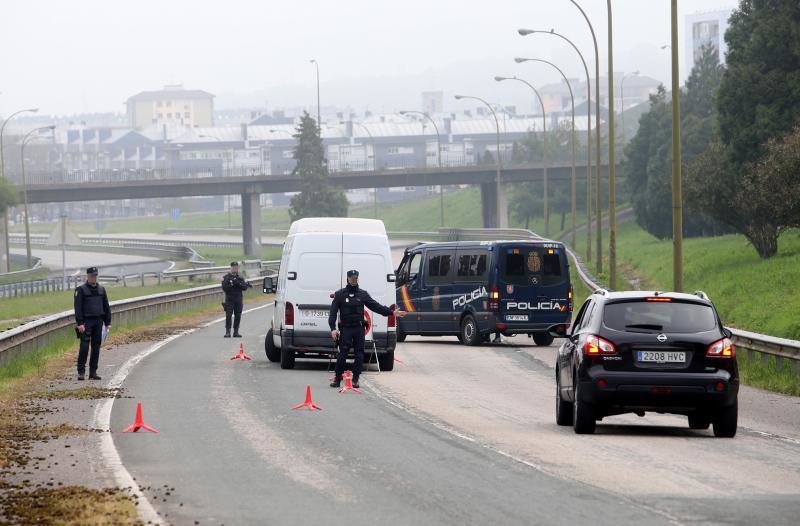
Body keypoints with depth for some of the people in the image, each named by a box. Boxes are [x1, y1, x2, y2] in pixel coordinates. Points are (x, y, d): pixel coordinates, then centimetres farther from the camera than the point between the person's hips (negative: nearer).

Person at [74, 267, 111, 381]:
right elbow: (78, 308, -7)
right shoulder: (81, 290, -2)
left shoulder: (101, 289, 12)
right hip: (86, 322, -5)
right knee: (84, 347, -9)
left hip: (98, 322, 5)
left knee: (96, 347, 5)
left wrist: (108, 323, 12)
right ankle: (81, 372, -6)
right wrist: (80, 323, -15)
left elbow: (106, 307, 17)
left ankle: (93, 372, 10)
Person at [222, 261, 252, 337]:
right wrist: (231, 285, -20)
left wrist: (238, 283, -16)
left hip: (238, 300, 3)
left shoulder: (240, 278, 12)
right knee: (228, 316, -8)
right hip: (229, 300, -3)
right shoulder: (226, 277, 3)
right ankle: (228, 332, -7)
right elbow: (224, 288, -6)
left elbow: (244, 288, 1)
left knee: (238, 316, 3)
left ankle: (236, 332, 9)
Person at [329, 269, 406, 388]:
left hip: (359, 328, 3)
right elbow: (333, 312, -1)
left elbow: (376, 306, 10)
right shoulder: (340, 294, 4)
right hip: (345, 328, -3)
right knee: (342, 354, -8)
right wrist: (333, 328, -14)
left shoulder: (363, 294, 11)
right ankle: (337, 379, -1)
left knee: (359, 355, 0)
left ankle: (355, 379, 7)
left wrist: (391, 312, 2)